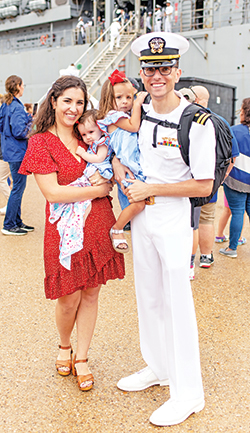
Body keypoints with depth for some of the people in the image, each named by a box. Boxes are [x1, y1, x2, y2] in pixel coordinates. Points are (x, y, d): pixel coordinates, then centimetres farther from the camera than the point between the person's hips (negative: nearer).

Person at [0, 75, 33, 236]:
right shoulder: (17, 107, -17)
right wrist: (30, 120, -8)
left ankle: (17, 222, 23)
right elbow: (19, 131, -23)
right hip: (17, 153, -10)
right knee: (18, 187, -3)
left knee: (18, 187, 15)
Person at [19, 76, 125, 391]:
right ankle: (64, 346, 35)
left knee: (91, 293, 9)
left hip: (98, 225, 4)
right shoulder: (40, 142, -5)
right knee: (70, 298, 3)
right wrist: (98, 190, -12)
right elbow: (52, 192, -13)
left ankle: (82, 358, 26)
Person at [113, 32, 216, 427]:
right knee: (148, 298, 16)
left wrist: (151, 189, -17)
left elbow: (203, 186, -15)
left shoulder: (197, 122, -14)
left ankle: (188, 393, 16)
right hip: (141, 218, 6)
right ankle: (157, 368, 36)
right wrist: (121, 175, 0)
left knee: (177, 304, 0)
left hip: (175, 220, -6)